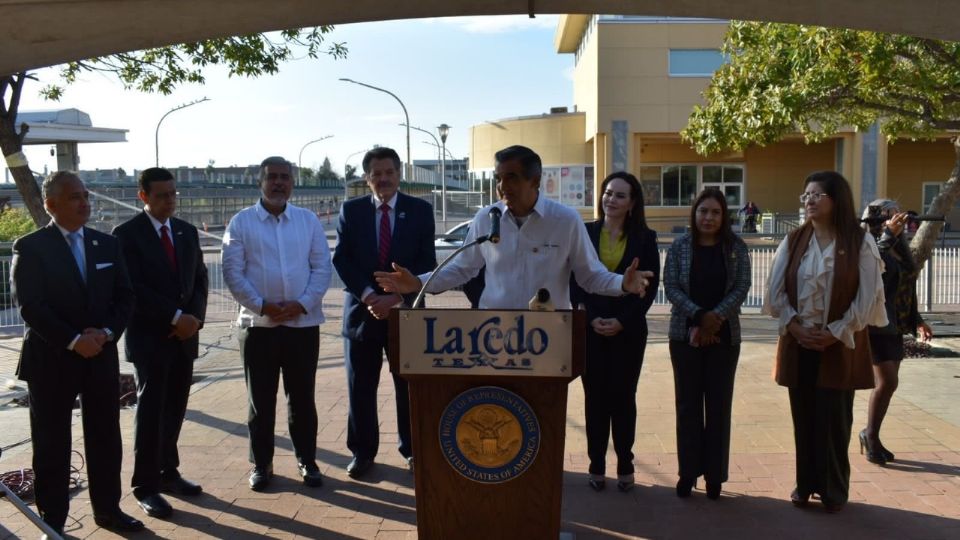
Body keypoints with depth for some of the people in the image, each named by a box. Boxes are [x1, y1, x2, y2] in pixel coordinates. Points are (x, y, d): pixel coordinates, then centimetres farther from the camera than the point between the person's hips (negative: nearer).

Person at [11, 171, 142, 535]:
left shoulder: (107, 244, 8)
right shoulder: (30, 247, -6)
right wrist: (73, 340, -19)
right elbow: (30, 305, -13)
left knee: (106, 438, 10)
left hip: (102, 356, 4)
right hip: (51, 359, -4)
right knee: (52, 444, 6)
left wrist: (106, 332, -10)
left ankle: (108, 510, 24)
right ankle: (52, 520, 19)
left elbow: (124, 297, 6)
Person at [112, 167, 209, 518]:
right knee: (150, 410, -1)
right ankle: (146, 487, 8)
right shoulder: (127, 234, -7)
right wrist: (176, 317, -17)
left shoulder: (187, 231, 11)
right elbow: (133, 288, -14)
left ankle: (167, 473, 24)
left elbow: (199, 279, 11)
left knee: (175, 409, 11)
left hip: (185, 336, 5)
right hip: (150, 337, -5)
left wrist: (195, 317, -6)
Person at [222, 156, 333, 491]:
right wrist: (261, 306, -14)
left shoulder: (309, 220, 5)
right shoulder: (242, 222, 0)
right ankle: (261, 464, 21)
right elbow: (233, 272, -5)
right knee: (261, 400, 8)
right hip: (258, 324, -1)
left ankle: (307, 461, 23)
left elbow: (322, 267, 2)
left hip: (303, 323, 1)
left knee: (302, 398, 10)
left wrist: (303, 304, -11)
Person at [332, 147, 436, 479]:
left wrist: (397, 297, -15)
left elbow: (426, 262, -4)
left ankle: (412, 449, 23)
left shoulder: (420, 210, 1)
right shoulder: (351, 210, 4)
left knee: (410, 386, 8)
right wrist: (368, 296, -15)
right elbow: (342, 260, -2)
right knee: (360, 388, 7)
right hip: (362, 310, 1)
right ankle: (363, 452, 21)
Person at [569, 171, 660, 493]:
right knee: (595, 396, 5)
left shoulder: (644, 237, 2)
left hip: (628, 330, -1)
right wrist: (592, 319, -11)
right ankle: (596, 465, 14)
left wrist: (621, 321, -12)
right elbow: (574, 281, 1)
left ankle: (625, 465, 17)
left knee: (623, 396, 5)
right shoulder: (584, 233, 4)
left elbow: (650, 286, -2)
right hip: (590, 329, 1)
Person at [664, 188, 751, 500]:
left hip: (724, 336, 0)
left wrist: (716, 317, -17)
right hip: (685, 334, 0)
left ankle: (715, 474, 15)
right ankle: (688, 471, 14)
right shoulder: (679, 247, 1)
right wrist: (699, 316, -18)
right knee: (688, 403, 5)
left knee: (719, 404, 5)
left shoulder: (736, 248, 2)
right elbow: (671, 287, -6)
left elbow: (741, 288, -4)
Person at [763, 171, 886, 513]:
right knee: (803, 416, 9)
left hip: (839, 344, -3)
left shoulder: (860, 243, -4)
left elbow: (867, 298, -7)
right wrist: (793, 325, -10)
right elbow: (775, 289, 2)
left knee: (834, 418, 2)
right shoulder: (793, 241, 5)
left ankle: (834, 489, 17)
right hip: (798, 342, 3)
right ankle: (806, 483, 22)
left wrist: (835, 333, -13)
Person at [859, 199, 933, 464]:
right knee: (887, 382, -12)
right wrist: (889, 235, -38)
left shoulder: (900, 250, 13)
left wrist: (917, 322, 15)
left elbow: (906, 290, 20)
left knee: (887, 383, 10)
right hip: (876, 323, -8)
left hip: (896, 326, 8)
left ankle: (872, 437, 22)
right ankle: (870, 434, 6)